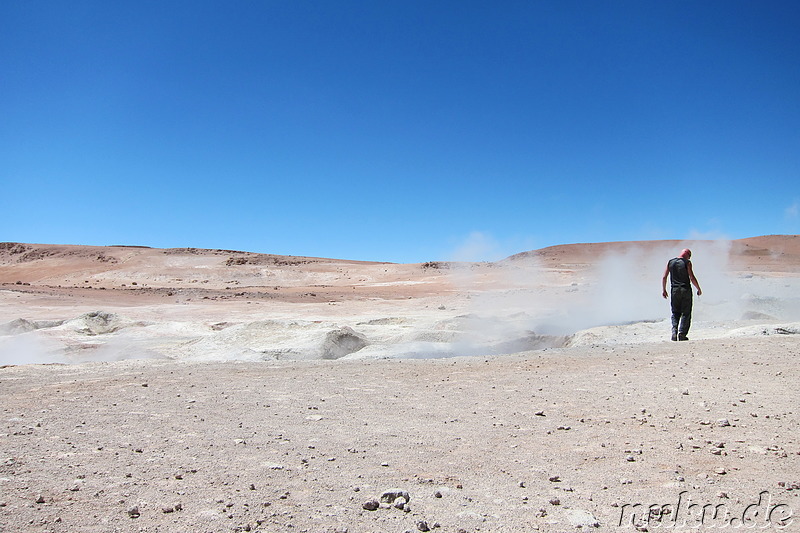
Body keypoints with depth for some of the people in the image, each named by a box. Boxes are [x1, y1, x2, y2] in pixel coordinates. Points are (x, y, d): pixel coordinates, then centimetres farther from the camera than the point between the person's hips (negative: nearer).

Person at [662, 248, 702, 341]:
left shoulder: (670, 262, 8)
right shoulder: (687, 262, -5)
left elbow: (664, 277, 6)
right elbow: (692, 278, -10)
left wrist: (663, 290, 13)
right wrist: (699, 289, 1)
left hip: (674, 290, 3)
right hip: (685, 290, -3)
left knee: (675, 313, 12)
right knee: (686, 313, 4)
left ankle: (674, 331, -7)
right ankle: (682, 334, -3)